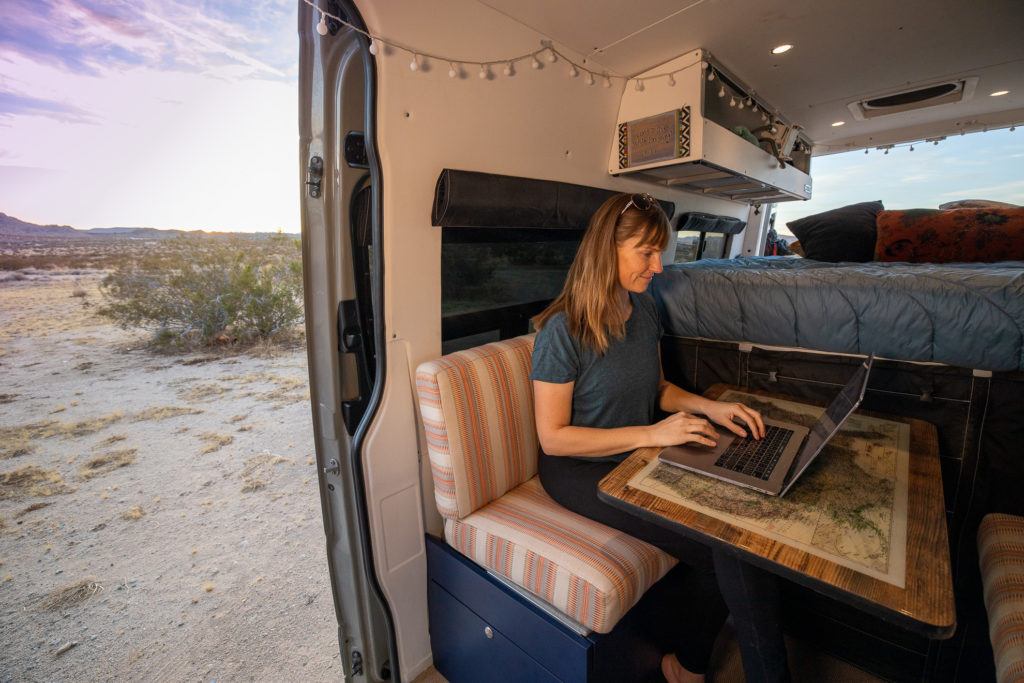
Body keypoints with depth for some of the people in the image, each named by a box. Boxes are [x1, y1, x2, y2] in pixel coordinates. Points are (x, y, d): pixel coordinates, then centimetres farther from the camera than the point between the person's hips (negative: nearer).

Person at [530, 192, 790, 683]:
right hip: (580, 471, -6)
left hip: (638, 457, 7)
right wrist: (651, 434, -22)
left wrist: (708, 407, -3)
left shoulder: (644, 309, 4)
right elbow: (553, 438, -18)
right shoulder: (562, 331, -20)